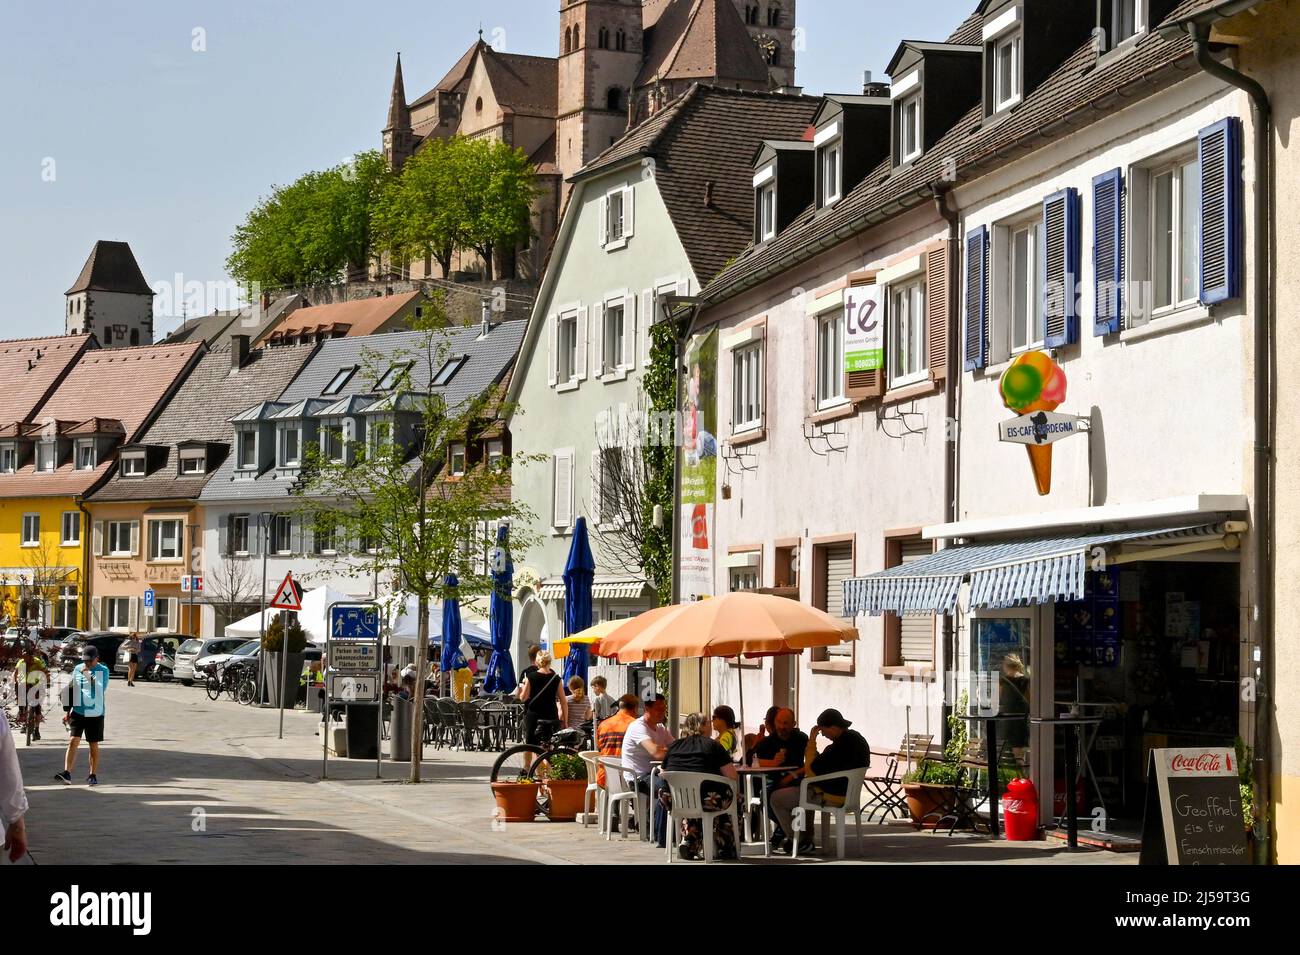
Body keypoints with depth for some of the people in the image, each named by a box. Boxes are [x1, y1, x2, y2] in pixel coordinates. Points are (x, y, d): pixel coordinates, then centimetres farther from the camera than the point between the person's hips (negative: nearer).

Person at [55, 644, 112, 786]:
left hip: (95, 714, -2)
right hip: (77, 712, 2)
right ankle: (67, 774, -18)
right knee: (73, 741, -11)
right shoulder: (77, 669, 6)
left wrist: (88, 676, -26)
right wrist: (67, 711, 13)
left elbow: (101, 690, -19)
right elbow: (71, 690, 14)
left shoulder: (103, 671, -4)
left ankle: (93, 775, 18)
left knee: (94, 745, 7)